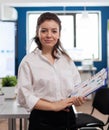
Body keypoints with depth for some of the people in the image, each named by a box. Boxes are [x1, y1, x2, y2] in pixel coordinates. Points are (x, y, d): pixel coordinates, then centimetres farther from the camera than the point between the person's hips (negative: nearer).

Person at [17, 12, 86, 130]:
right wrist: (53, 106, -16)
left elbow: (77, 86, 10)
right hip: (42, 120, -4)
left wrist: (79, 98, -11)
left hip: (68, 116, 4)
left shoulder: (67, 59, 6)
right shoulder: (28, 62, -7)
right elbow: (24, 97, -12)